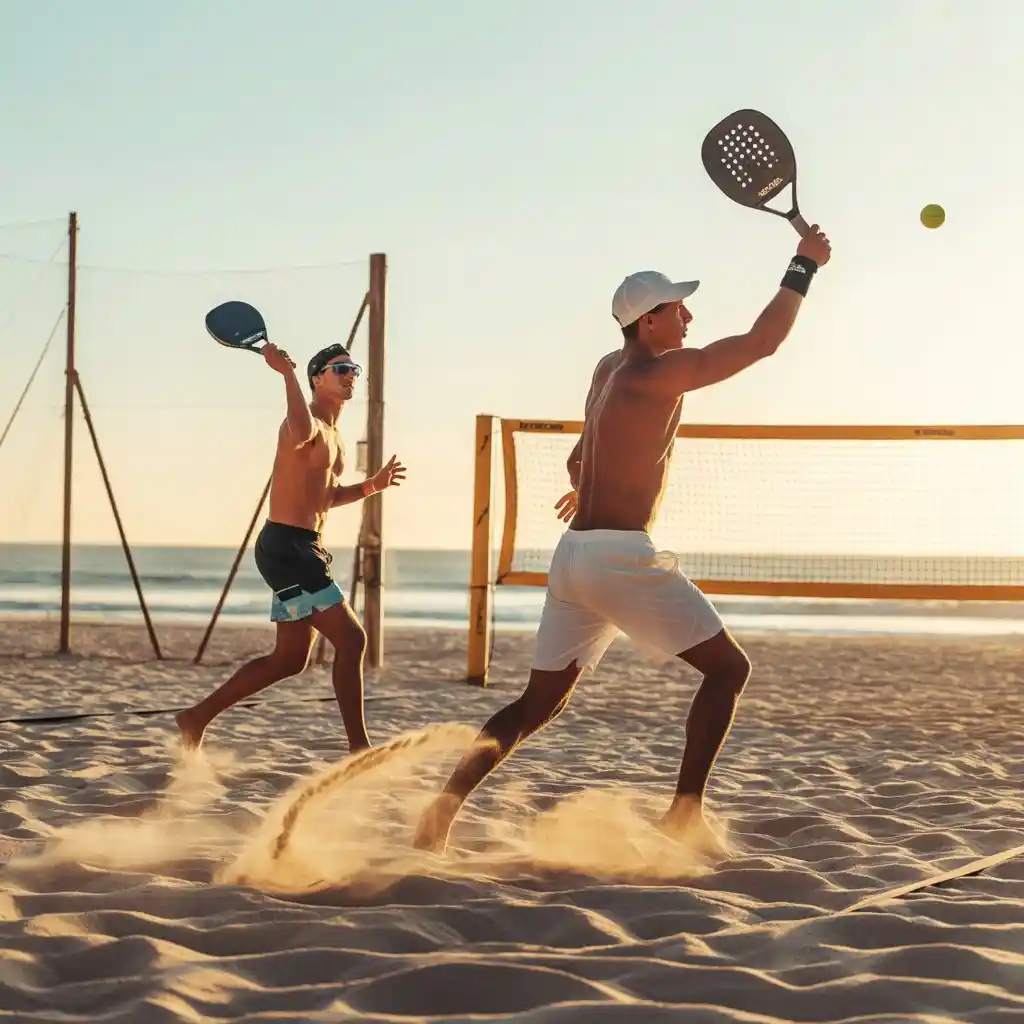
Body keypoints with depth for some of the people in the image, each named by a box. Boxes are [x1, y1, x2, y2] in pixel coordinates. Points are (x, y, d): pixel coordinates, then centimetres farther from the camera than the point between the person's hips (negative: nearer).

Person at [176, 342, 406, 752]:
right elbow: (300, 433, -40)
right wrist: (287, 373, -35)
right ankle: (359, 747, -7)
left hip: (305, 549, 11)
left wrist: (372, 485, 17)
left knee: (290, 659, 14)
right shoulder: (306, 424, -12)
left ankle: (198, 717, 22)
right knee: (351, 638, -12)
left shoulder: (333, 436, 20)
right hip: (286, 545, -11)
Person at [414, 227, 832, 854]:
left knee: (539, 704, 13)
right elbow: (763, 342, -10)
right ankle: (686, 813, -6)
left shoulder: (609, 369, 17)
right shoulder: (661, 372, -9)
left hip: (574, 553, 9)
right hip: (622, 555, -9)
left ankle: (443, 811, 1)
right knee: (729, 667, 1)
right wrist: (805, 267, 2)